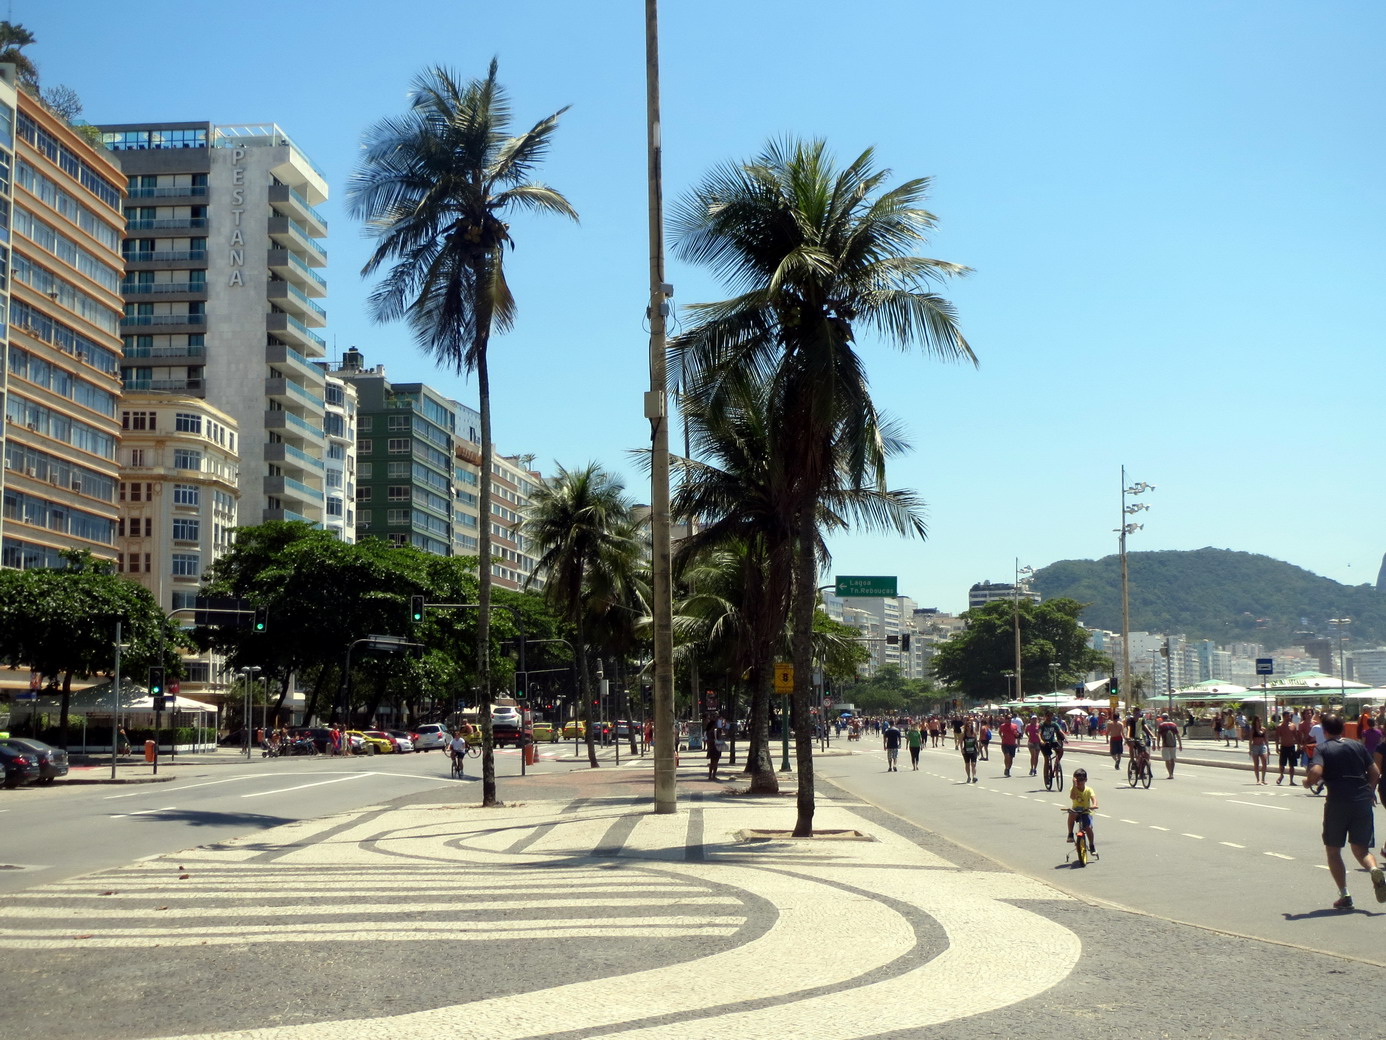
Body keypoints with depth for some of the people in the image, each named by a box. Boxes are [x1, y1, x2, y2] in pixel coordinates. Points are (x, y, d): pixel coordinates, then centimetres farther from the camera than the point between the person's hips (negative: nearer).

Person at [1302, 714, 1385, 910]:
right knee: (1361, 848, 12)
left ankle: (1344, 895, 3)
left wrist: (1307, 782, 5)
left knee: (1333, 850, 11)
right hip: (1363, 801, 3)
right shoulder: (1357, 745, 12)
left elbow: (1316, 772, -16)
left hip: (1337, 802, -3)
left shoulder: (1323, 748, 0)